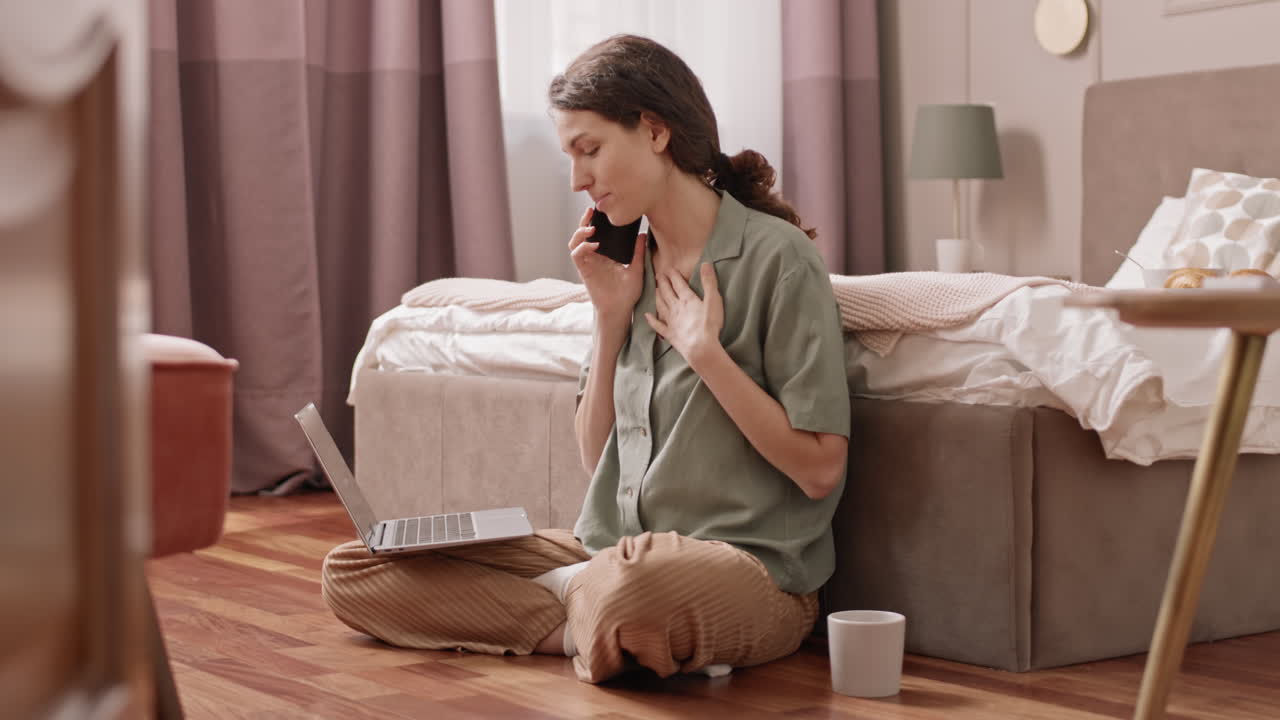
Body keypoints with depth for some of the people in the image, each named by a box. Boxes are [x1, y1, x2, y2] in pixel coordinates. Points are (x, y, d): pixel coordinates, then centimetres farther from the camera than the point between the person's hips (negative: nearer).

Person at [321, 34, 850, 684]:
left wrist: (703, 350, -12)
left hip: (749, 565, -8)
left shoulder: (776, 257, -7)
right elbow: (596, 456, 13)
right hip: (616, 551, 8)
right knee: (351, 572, -4)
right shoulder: (628, 265, 14)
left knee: (636, 586, -46)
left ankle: (576, 597, -12)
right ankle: (605, 625, -13)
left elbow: (819, 468, -11)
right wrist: (612, 318, 2)